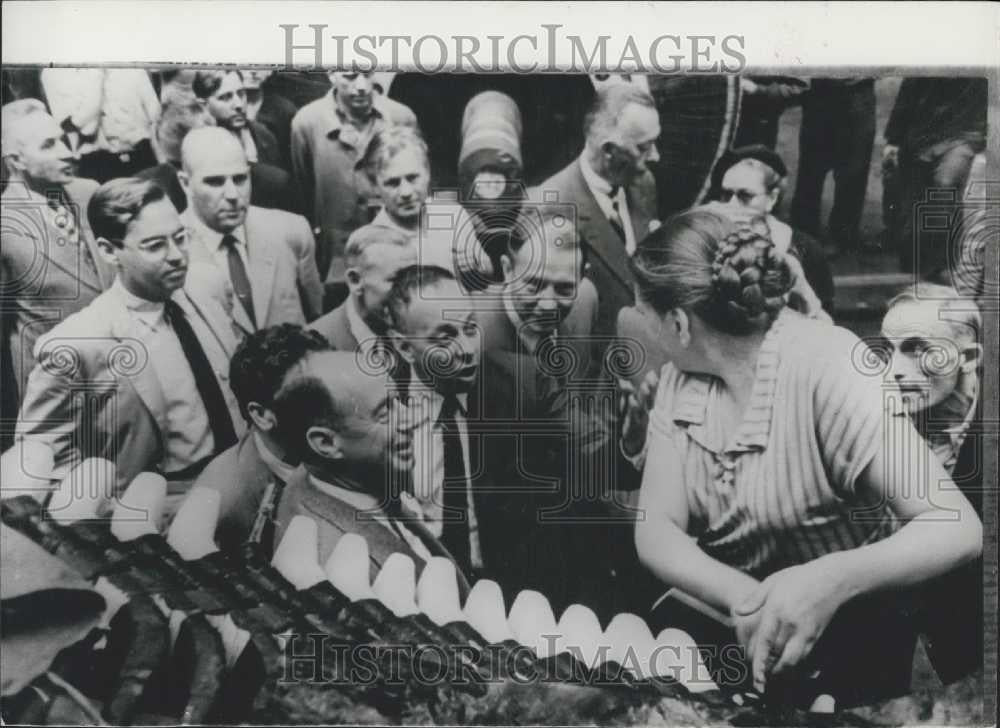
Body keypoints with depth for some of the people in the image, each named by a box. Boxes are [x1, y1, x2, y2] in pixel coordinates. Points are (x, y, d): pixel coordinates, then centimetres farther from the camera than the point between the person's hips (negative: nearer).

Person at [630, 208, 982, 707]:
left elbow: (957, 529, -25)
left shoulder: (827, 369, -20)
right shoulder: (680, 376, -3)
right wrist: (742, 597, -30)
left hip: (841, 628, -4)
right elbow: (656, 531, -10)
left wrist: (831, 581, -42)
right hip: (721, 611, 4)